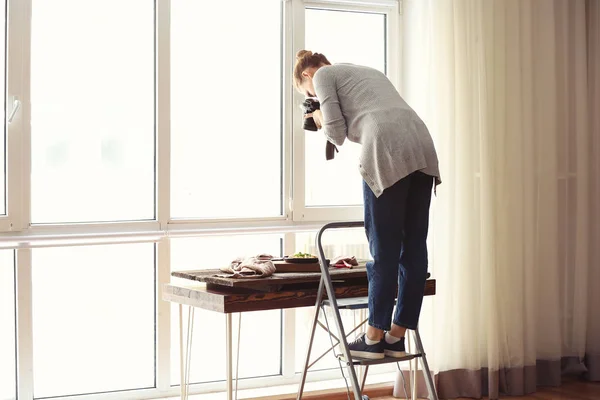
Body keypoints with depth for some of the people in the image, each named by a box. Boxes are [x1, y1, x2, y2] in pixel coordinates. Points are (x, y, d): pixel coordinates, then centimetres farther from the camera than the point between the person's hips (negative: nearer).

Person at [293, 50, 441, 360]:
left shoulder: (323, 75, 14)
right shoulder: (367, 72, 36)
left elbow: (337, 134, 7)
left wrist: (321, 119, 26)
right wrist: (330, 120, 33)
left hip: (389, 152, -7)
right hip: (422, 147, 7)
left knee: (384, 249, -3)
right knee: (414, 249, 6)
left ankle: (374, 337, 3)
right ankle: (396, 337, 13)